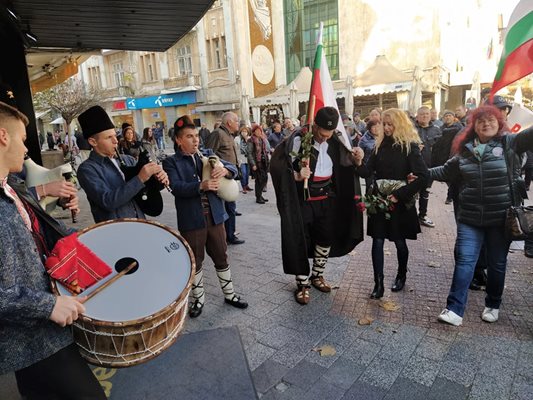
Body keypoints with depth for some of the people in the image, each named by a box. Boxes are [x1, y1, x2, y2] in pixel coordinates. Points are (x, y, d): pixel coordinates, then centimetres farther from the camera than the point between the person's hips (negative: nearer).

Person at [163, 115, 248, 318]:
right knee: (195, 262, 11)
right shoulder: (171, 162, -2)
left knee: (221, 257, 14)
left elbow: (233, 168, 3)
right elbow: (176, 187, -19)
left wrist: (224, 170, -21)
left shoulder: (208, 155, 9)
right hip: (191, 221, -3)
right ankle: (198, 298, 31)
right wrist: (201, 185, -33)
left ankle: (229, 294, 32)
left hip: (214, 217, 3)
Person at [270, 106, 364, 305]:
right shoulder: (298, 139, -15)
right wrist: (296, 176, -32)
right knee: (300, 241, 0)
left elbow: (343, 162, 13)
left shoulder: (334, 140, 2)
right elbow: (280, 166, -15)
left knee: (326, 238, 14)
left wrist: (355, 157, -7)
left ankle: (317, 275, 34)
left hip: (327, 197, 6)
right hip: (303, 199, -5)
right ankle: (302, 283, 17)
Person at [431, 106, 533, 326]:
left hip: (501, 217, -1)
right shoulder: (465, 149, 7)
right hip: (470, 217, 2)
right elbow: (446, 171, 19)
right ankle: (454, 309, 1)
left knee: (497, 263, 13)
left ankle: (493, 305, 32)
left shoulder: (510, 143, -1)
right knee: (464, 260, -2)